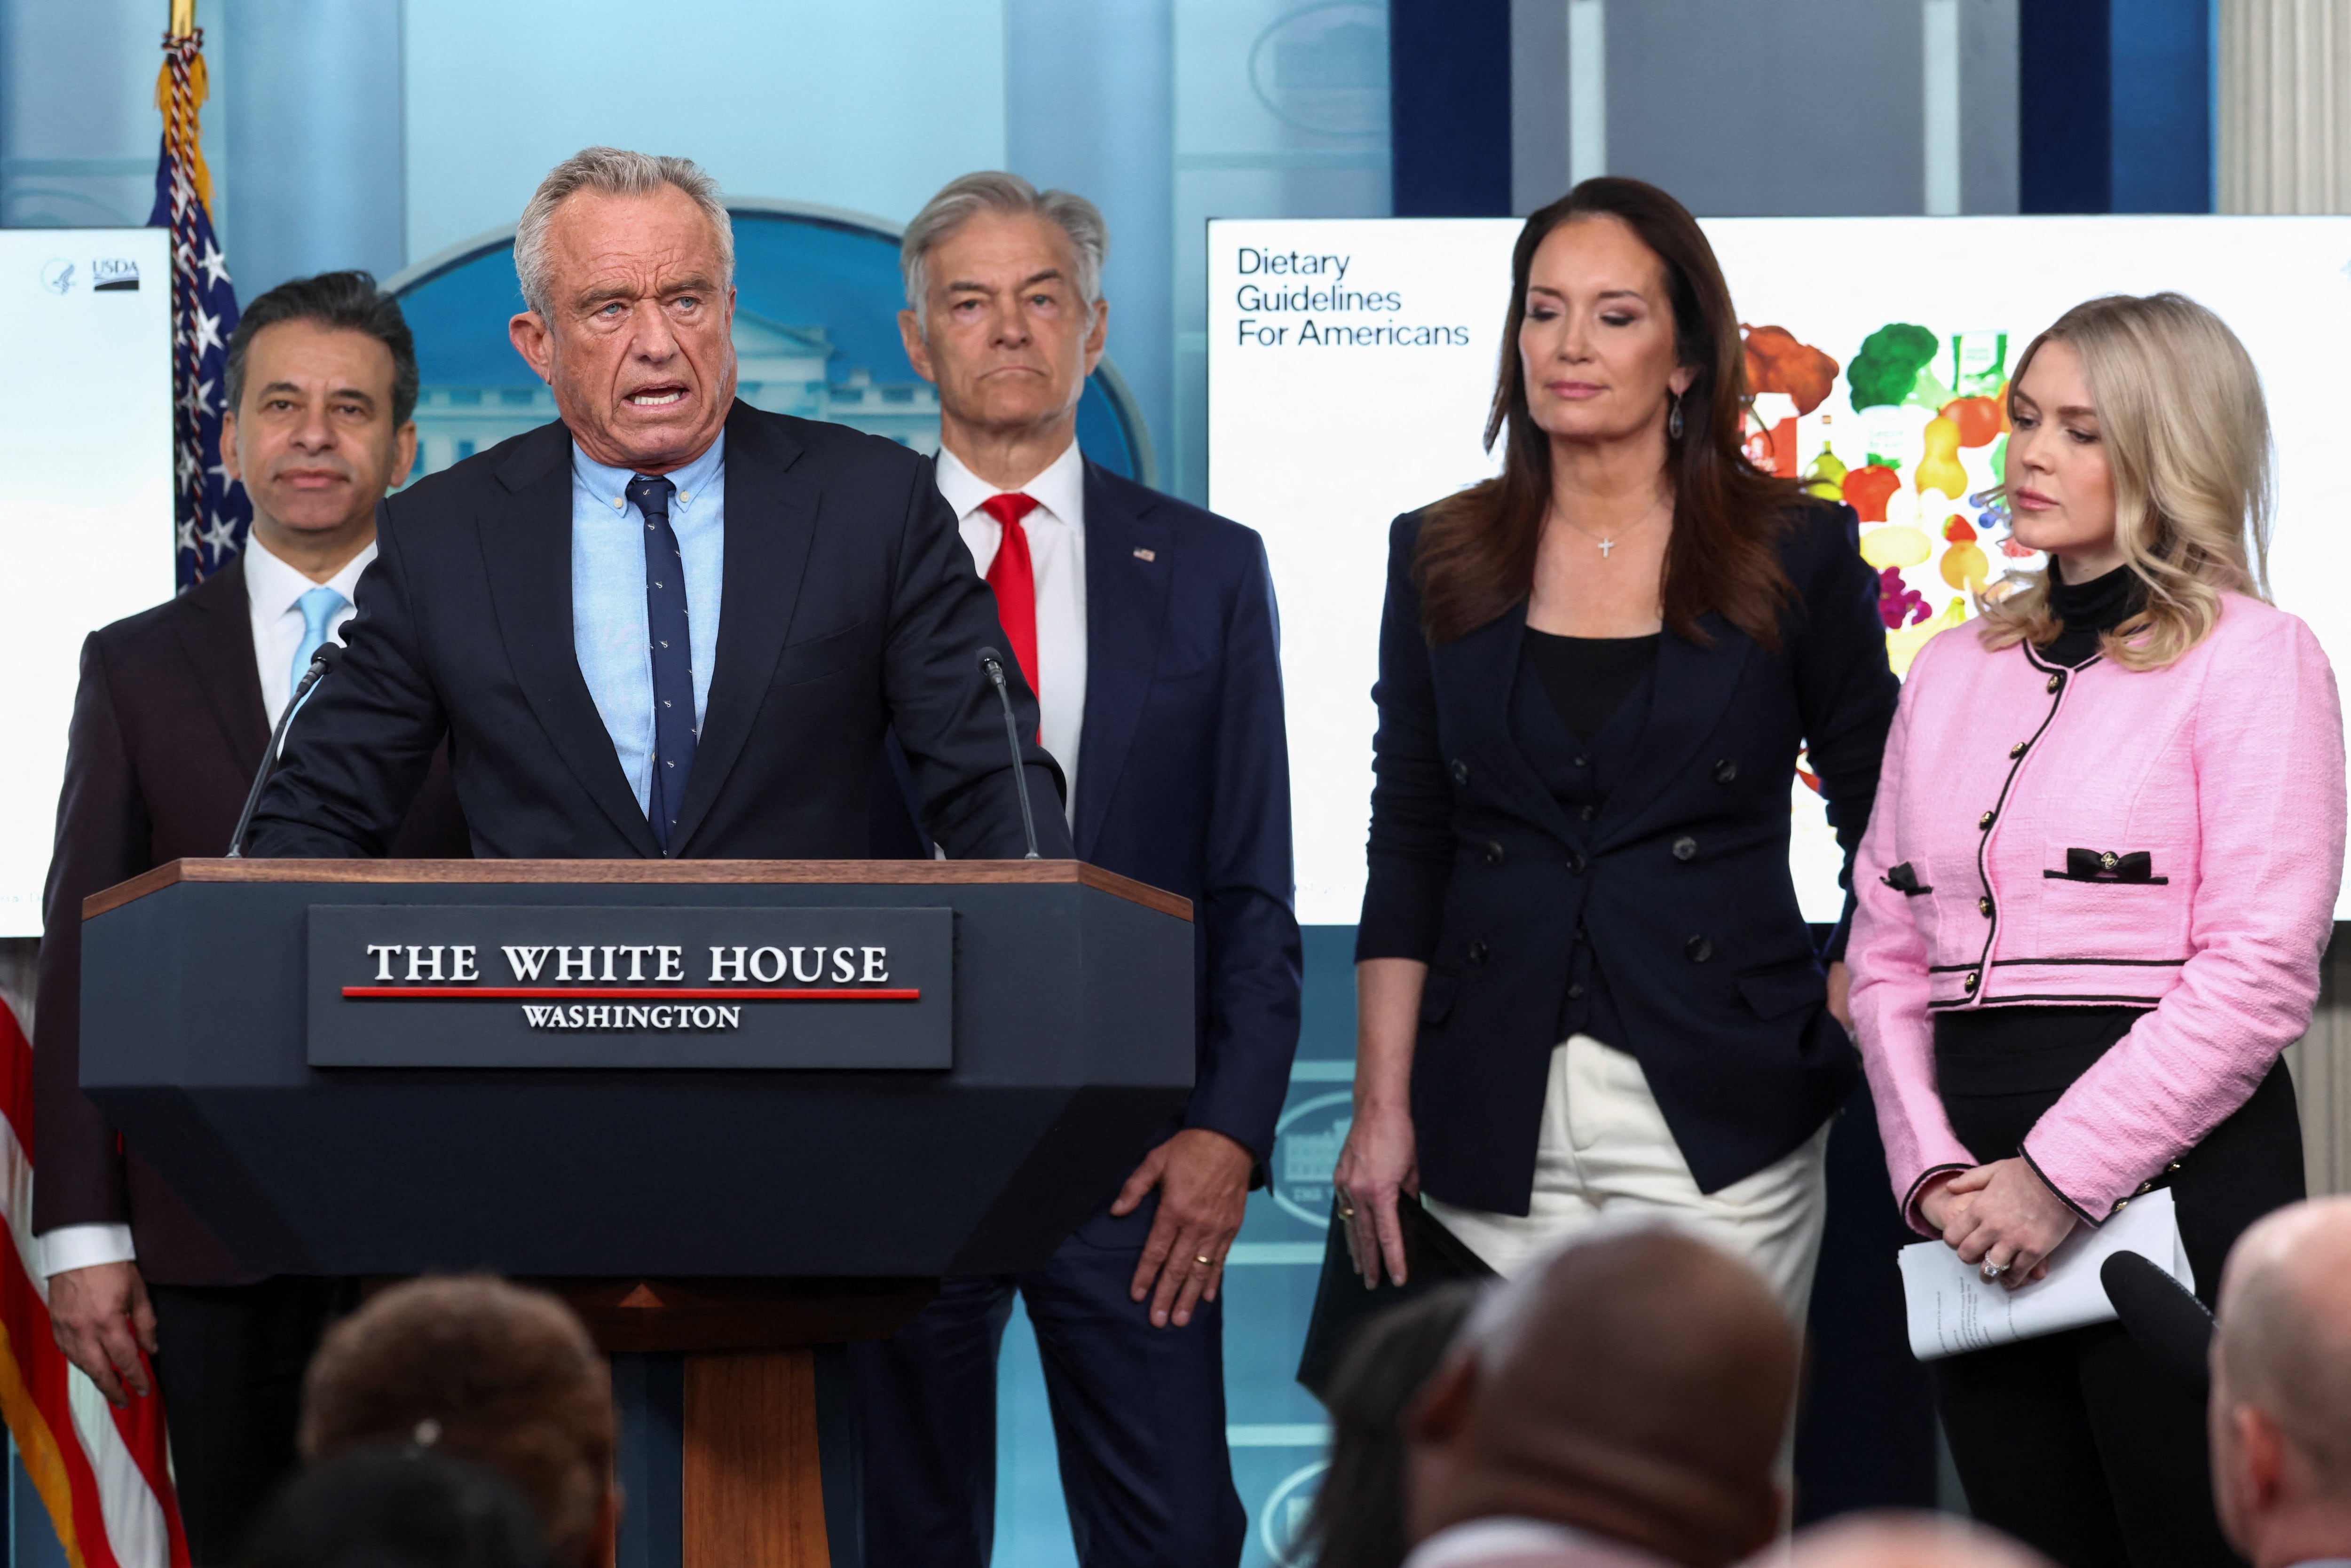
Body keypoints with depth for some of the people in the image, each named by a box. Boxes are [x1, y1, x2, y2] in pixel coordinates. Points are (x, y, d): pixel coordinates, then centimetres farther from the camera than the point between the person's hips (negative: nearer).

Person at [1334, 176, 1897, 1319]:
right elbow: (1407, 848, 9)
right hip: (1498, 1126, 2)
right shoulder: (1441, 558, 9)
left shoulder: (1797, 554, 3)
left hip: (1719, 1126, -2)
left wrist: (1853, 1017, -3)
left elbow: (1886, 829, 9)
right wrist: (1382, 1105, 2)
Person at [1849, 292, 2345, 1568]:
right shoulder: (1955, 673, 17)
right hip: (1985, 1213, 5)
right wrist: (1930, 1164, -2)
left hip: (2175, 1170, -5)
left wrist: (2063, 1173, -14)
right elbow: (1887, 948, 15)